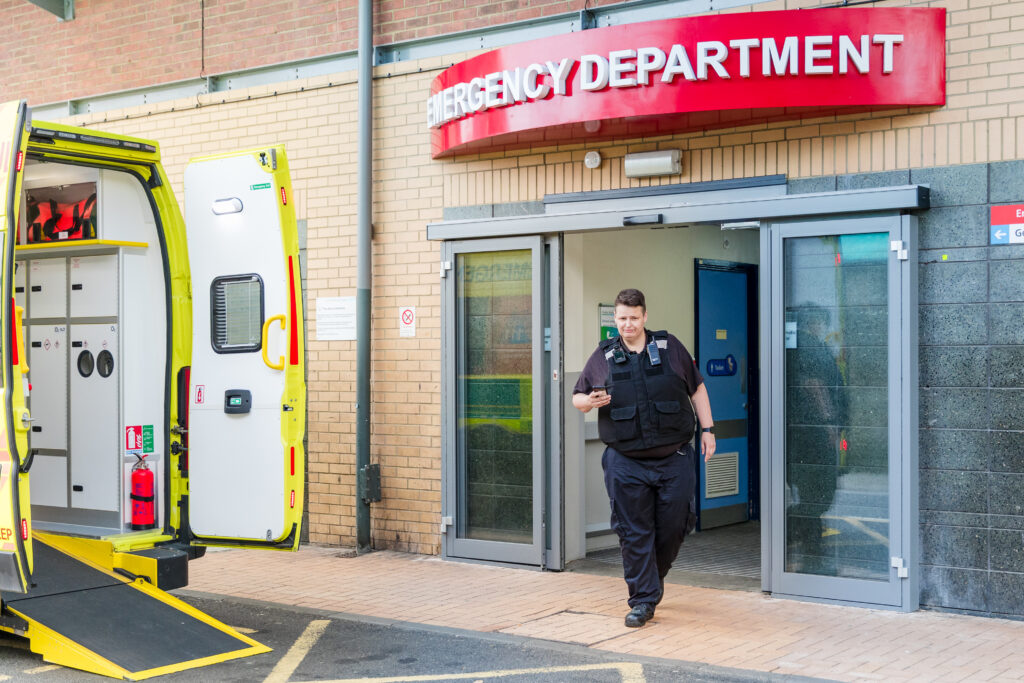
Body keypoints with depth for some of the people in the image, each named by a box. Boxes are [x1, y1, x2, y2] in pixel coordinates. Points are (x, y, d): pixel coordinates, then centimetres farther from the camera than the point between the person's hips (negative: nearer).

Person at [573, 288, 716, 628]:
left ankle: (654, 578, 31)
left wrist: (707, 429, 8)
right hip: (626, 463, 0)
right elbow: (577, 397, 11)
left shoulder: (669, 346, 6)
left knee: (673, 526, 4)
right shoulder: (604, 356, 6)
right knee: (634, 532, -1)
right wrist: (589, 401, -13)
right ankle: (643, 599, 9)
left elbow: (697, 388, 13)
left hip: (674, 459, 0)